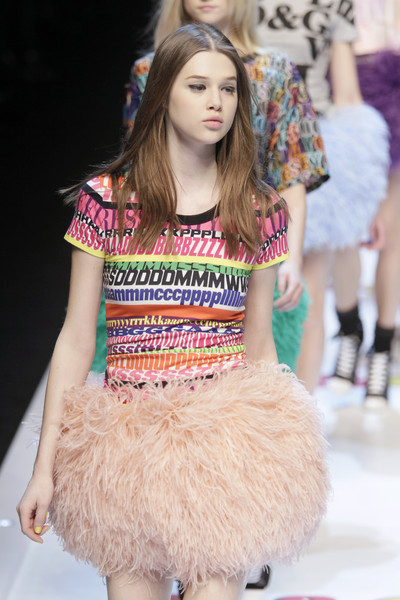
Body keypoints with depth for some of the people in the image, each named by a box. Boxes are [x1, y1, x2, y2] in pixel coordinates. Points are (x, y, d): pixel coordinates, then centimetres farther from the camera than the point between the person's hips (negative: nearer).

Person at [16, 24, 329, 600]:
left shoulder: (260, 211, 5)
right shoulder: (105, 198, 1)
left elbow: (259, 346, 12)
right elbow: (76, 340, 3)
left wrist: (278, 460, 12)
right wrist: (45, 469, 0)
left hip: (226, 445, 0)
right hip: (128, 446, 0)